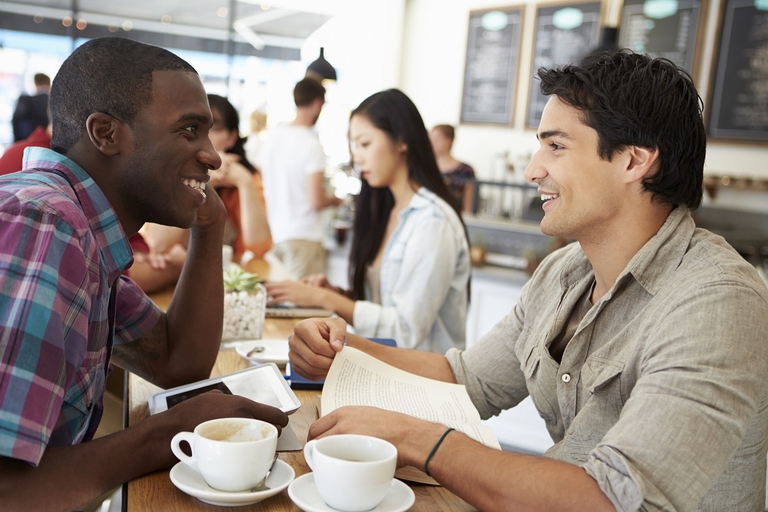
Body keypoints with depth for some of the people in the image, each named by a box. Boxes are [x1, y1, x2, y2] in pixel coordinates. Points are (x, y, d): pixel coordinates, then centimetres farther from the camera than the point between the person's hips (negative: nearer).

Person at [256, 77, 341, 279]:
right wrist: (334, 200, 2)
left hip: (272, 233, 7)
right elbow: (316, 201, -19)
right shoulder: (312, 144, -15)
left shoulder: (273, 134, 4)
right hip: (303, 237, -7)